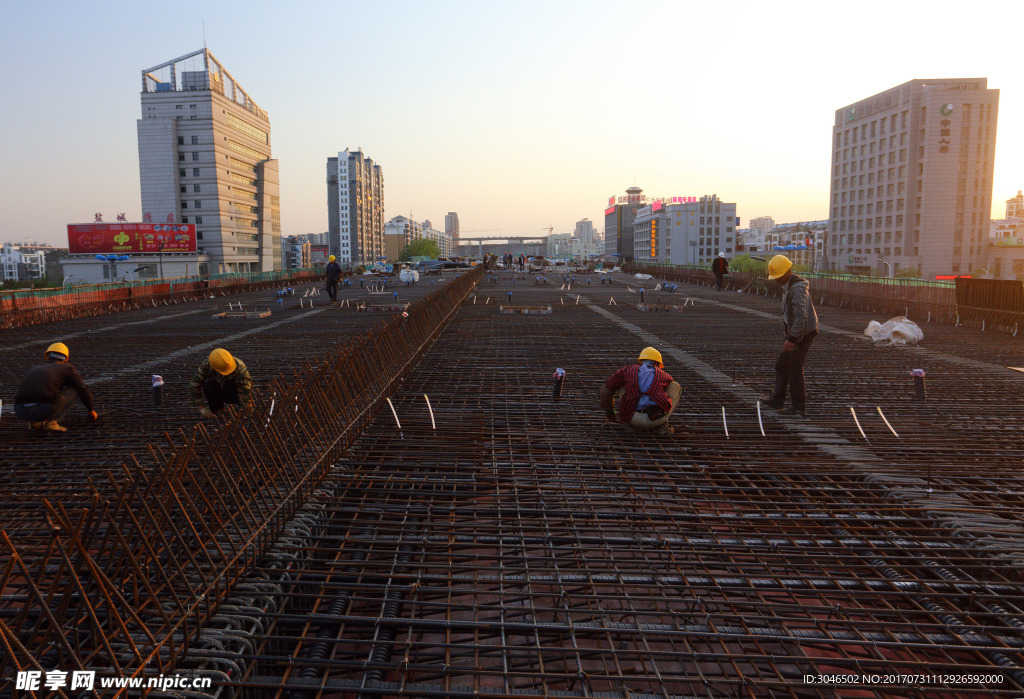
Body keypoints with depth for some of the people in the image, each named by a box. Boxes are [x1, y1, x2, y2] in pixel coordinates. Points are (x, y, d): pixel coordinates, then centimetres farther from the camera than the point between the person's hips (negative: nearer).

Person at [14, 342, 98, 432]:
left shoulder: (34, 369, 32)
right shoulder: (68, 368, 17)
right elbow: (83, 390, 19)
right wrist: (91, 410, 37)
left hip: (20, 411, 5)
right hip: (44, 410, -5)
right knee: (75, 388, 19)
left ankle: (35, 422, 13)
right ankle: (52, 422, 4)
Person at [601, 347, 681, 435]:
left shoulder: (628, 370, 25)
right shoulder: (663, 374, 26)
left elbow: (606, 390, 29)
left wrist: (610, 415, 44)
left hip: (632, 418, 1)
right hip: (658, 418, -1)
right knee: (675, 386, 26)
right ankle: (660, 424, 10)